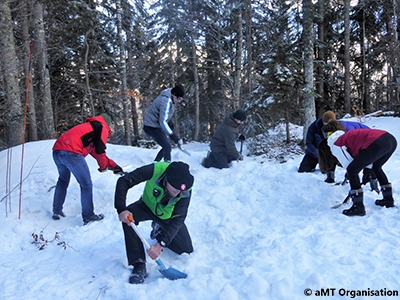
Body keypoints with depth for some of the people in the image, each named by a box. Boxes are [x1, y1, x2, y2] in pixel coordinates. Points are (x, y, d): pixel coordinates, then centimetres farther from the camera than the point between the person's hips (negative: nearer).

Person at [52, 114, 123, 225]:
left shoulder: (88, 126, 34)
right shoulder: (102, 128, 10)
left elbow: (95, 152, 36)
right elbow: (99, 151, -3)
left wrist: (113, 165, 38)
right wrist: (103, 166, 15)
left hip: (57, 151, 9)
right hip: (71, 152, -9)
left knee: (63, 180, 29)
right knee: (86, 184, 2)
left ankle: (57, 211, 35)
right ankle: (88, 217, 7)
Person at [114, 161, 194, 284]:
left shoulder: (186, 191, -33)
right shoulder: (155, 170, -38)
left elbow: (178, 219, -31)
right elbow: (123, 181, -32)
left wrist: (160, 244, -39)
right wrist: (121, 209, -41)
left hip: (168, 216, 1)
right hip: (148, 205, -1)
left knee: (187, 250, 1)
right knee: (128, 216, -33)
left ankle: (159, 230, 28)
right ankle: (139, 265, -23)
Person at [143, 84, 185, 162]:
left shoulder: (169, 98, 5)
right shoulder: (166, 101, -25)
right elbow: (162, 122, -30)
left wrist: (169, 122, 10)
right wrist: (172, 135, -34)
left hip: (156, 126, 10)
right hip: (151, 127, -10)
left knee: (166, 147, 15)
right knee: (167, 147, -17)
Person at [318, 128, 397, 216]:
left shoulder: (335, 145, 4)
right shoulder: (344, 138, 29)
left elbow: (349, 165, 2)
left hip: (377, 143, -10)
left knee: (352, 170, 1)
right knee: (376, 167, 33)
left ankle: (358, 207, 1)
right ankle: (388, 199, 40)